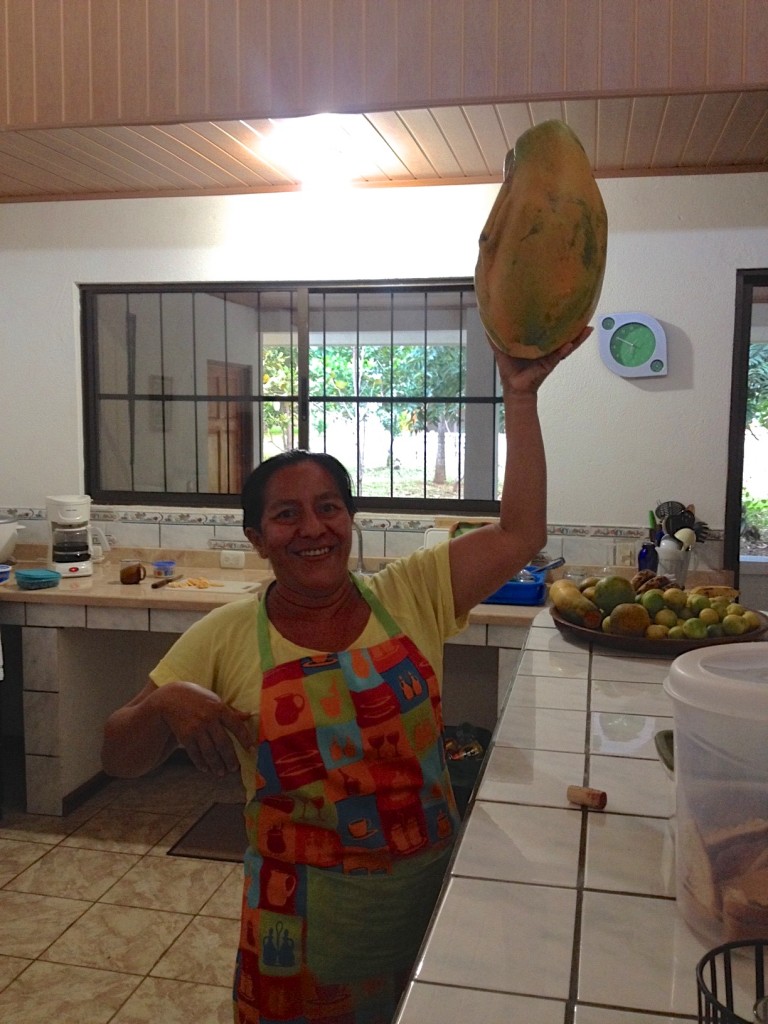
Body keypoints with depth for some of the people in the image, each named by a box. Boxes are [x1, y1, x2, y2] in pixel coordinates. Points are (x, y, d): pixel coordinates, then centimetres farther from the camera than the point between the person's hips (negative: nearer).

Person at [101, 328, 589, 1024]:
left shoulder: (412, 597, -6)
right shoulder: (227, 639, -8)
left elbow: (520, 534, -13)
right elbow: (120, 760, -4)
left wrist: (520, 396, -17)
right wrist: (166, 704, -26)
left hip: (430, 887, 2)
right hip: (304, 907, -1)